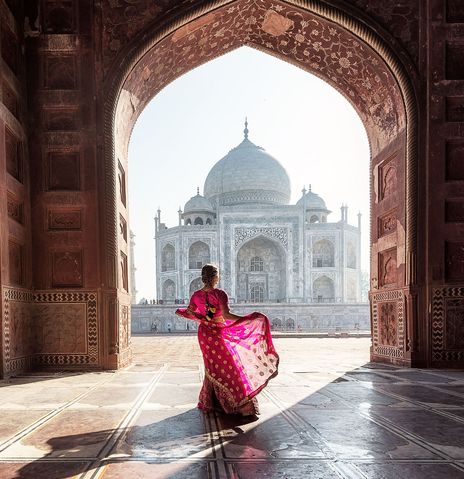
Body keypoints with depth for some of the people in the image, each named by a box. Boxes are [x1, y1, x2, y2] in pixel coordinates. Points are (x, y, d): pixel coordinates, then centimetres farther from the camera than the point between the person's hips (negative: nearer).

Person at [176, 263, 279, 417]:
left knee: (212, 367, 19)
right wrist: (249, 318, -23)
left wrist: (179, 311, 30)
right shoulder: (220, 294, -18)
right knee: (230, 365, 3)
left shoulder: (196, 295, -3)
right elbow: (226, 315, -25)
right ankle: (240, 404, 4)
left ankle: (209, 402, 26)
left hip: (204, 334, 5)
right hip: (219, 334, -5)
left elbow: (189, 313, 7)